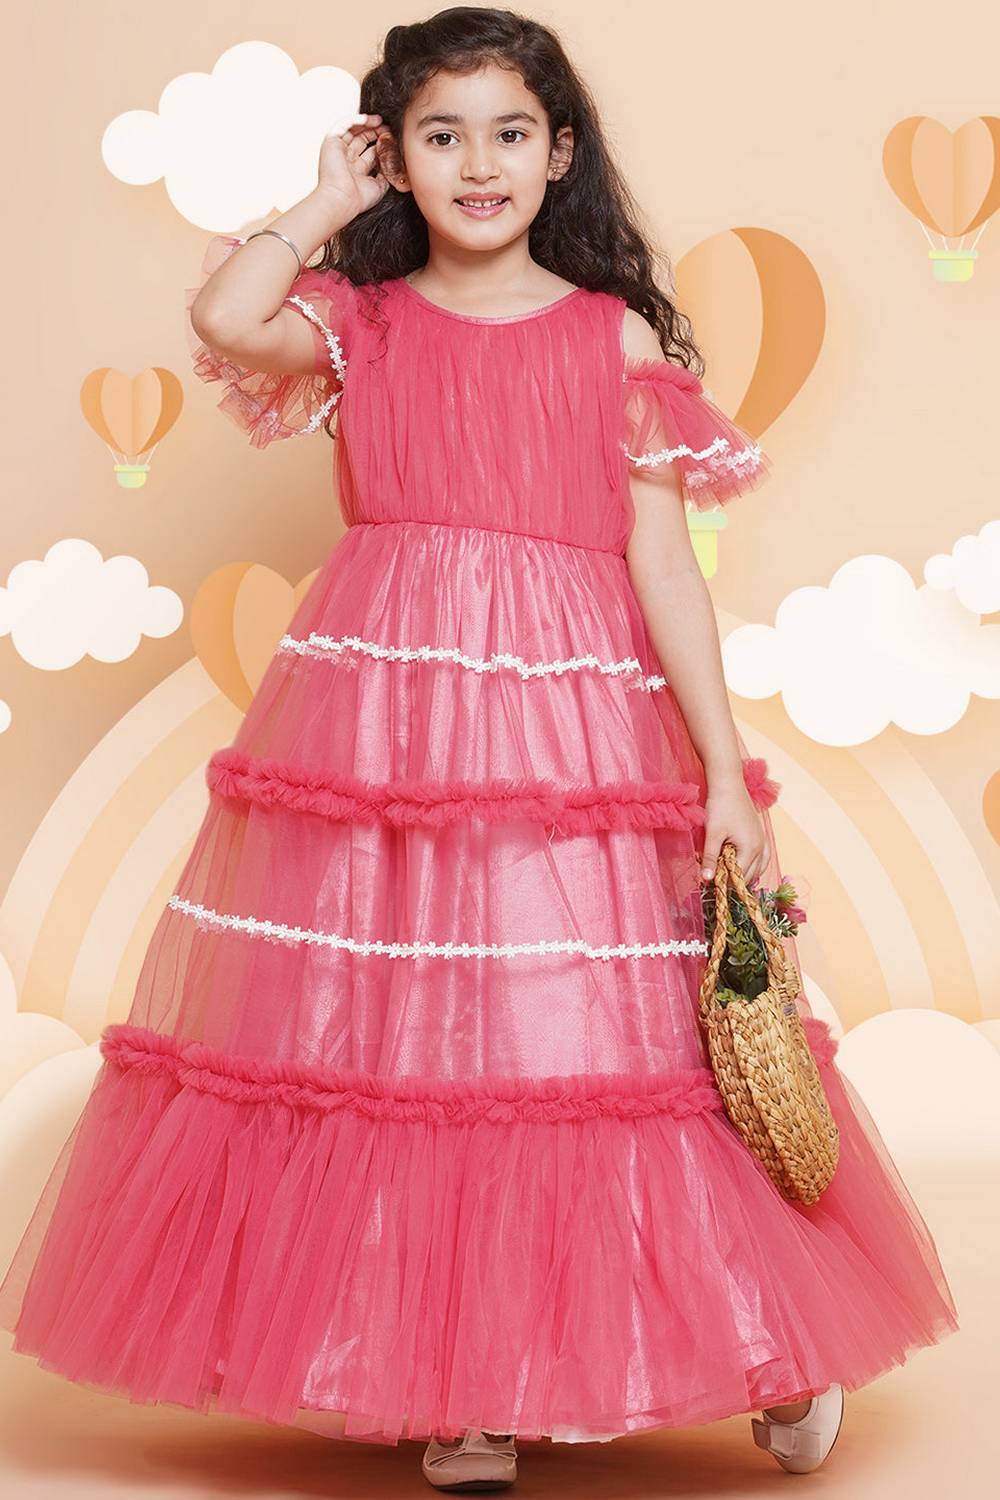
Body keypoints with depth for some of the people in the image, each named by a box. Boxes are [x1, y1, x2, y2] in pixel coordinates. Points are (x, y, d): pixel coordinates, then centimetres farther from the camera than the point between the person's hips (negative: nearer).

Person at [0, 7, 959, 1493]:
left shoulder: (619, 338, 6)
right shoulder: (358, 321, 7)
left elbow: (664, 563, 2)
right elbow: (223, 318, -15)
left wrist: (724, 774, -4)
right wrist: (325, 208, 3)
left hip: (574, 726, -1)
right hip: (383, 712, 1)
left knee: (581, 1033, 3)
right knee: (401, 1032, 2)